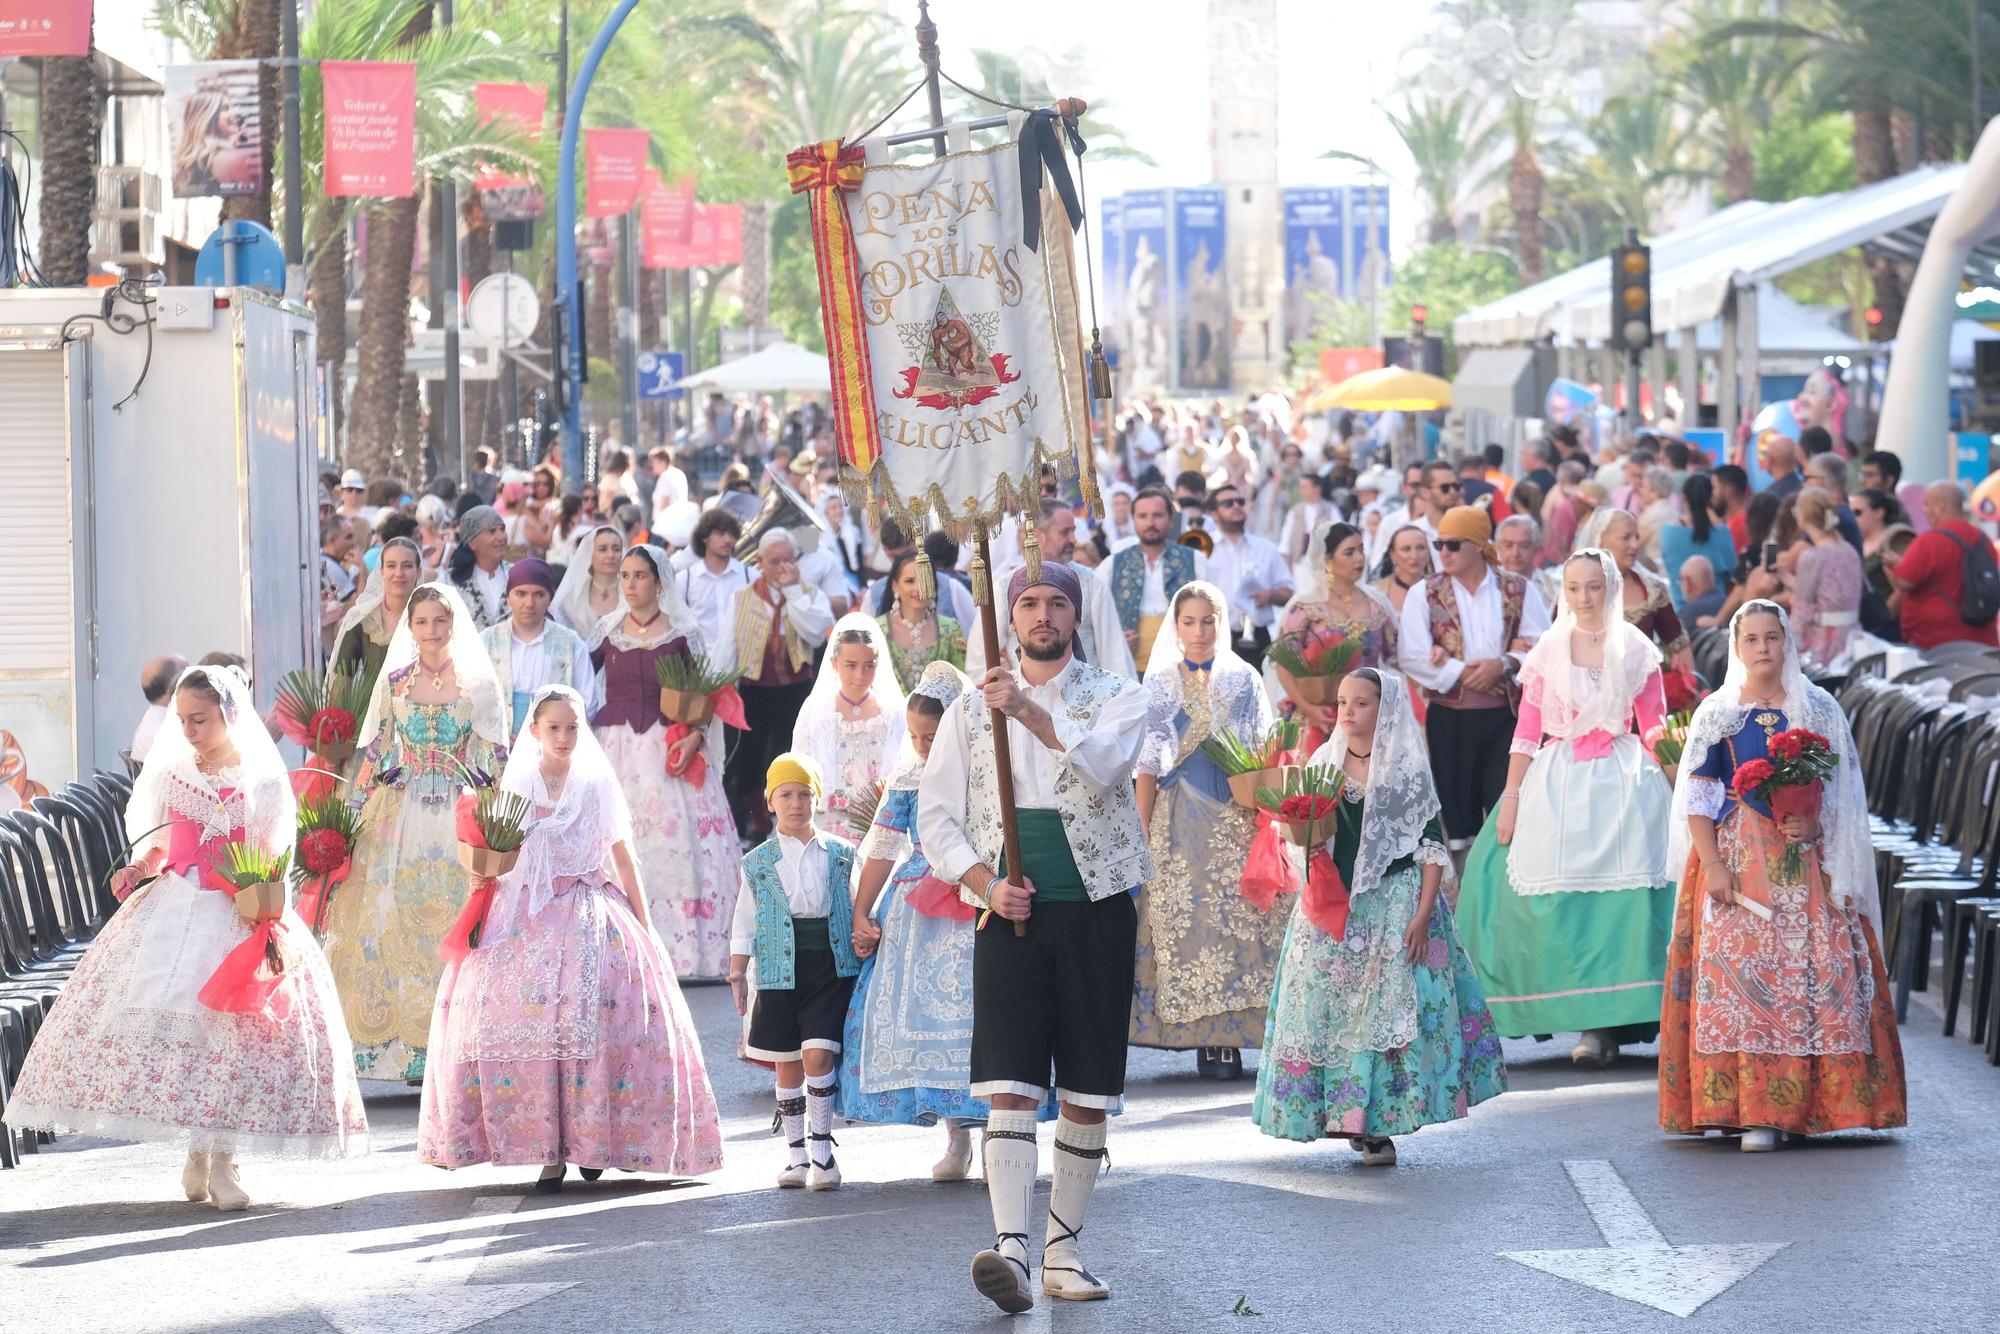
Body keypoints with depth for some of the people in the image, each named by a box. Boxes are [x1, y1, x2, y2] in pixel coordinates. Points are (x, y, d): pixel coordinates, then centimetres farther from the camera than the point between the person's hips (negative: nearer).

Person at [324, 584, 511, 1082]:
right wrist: (355, 814, 5)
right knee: (394, 923, -3)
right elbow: (374, 752, 9)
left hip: (461, 817, -2)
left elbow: (495, 759, 3)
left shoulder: (479, 683, 3)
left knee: (458, 920, -6)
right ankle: (407, 1039, 2)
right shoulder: (394, 682, 7)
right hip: (401, 816, 2)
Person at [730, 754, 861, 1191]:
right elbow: (743, 925, 7)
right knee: (788, 1066, 6)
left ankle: (822, 1146, -3)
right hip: (780, 974, 1)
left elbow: (857, 911, 12)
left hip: (831, 970, -1)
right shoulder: (759, 863, 4)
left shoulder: (840, 855, 5)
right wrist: (737, 975, 3)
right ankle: (797, 1154, 15)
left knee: (818, 1056, -13)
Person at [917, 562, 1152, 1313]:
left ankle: (1063, 1253, 13)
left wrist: (1029, 710, -28)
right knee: (1010, 1087, -14)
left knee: (1088, 1097, 3)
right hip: (1012, 914, 0)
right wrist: (984, 882, -7)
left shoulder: (1116, 698, 6)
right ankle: (1010, 1250, -25)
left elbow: (1104, 762, -16)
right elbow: (936, 815, 9)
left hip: (1097, 910, 0)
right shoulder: (970, 711, 11)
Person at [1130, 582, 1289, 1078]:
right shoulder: (1161, 684, 7)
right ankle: (1207, 1039, -4)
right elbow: (1149, 765, 5)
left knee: (1238, 920, -6)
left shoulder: (1244, 681, 8)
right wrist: (1142, 832, -2)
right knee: (1183, 923, -6)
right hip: (1179, 824, 0)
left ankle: (1227, 1037, -5)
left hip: (1236, 824, 0)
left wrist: (1259, 822, -5)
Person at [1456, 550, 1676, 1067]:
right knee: (1563, 901, -7)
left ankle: (1607, 1022, -9)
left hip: (1623, 781, -1)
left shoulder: (1636, 651, 6)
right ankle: (1589, 1024, -1)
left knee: (1623, 897, -12)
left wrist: (1674, 797, -1)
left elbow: (1655, 729, 7)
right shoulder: (1547, 651, 7)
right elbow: (1527, 731, 7)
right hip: (1558, 785, 1)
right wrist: (1510, 799, 1)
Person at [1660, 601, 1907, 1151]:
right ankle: (1745, 1108, -6)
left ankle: (1790, 1105, -2)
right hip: (1736, 861, -1)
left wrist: (1816, 824, -13)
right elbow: (1697, 798, 1)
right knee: (1735, 974, -7)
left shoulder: (1819, 712, 8)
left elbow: (1844, 790, 8)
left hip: (1806, 865, 1)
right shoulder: (1716, 714, 6)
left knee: (1813, 977, -6)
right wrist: (1713, 865, -10)